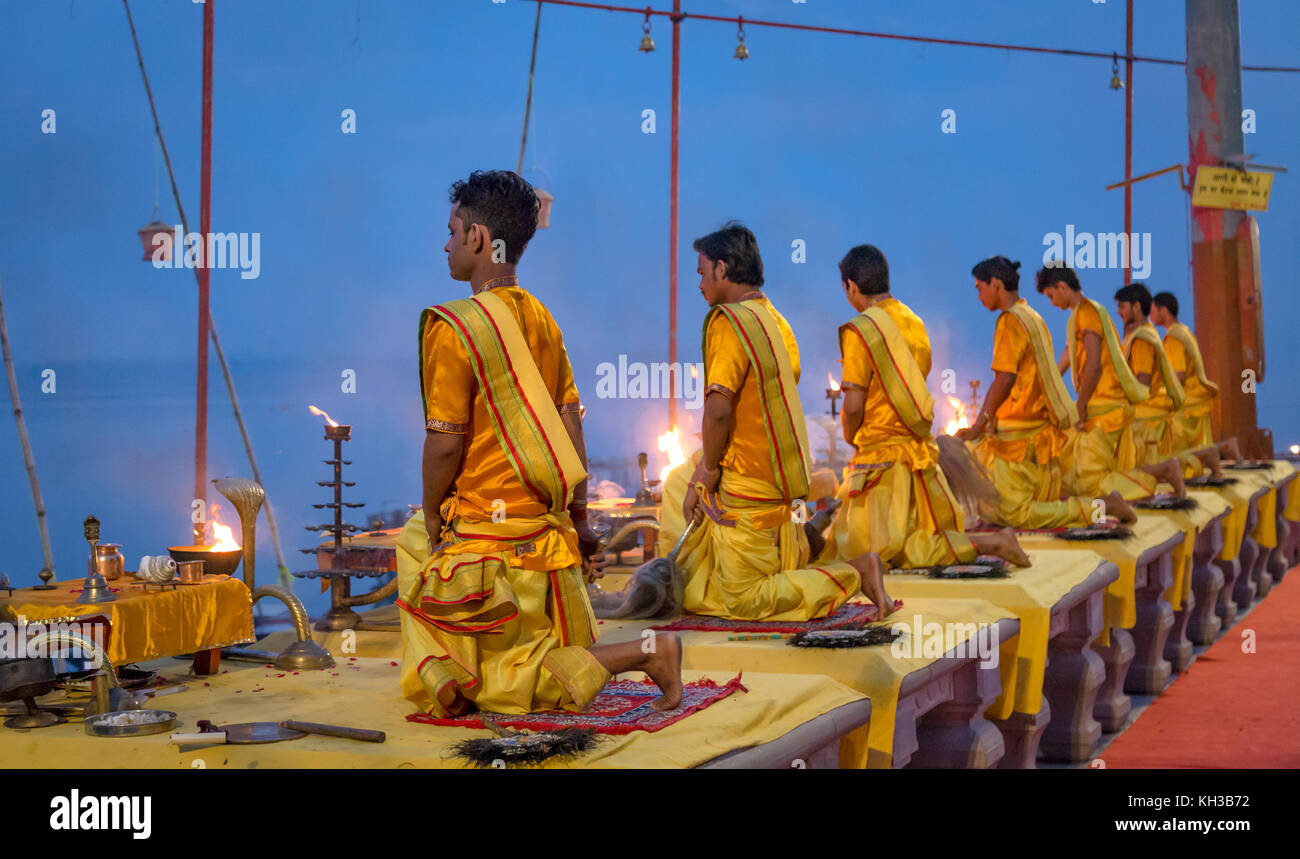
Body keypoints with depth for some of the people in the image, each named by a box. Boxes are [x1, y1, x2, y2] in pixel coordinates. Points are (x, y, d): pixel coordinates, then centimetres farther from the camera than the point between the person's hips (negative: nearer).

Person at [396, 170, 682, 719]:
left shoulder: (454, 326, -15)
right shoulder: (541, 319, 7)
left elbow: (446, 442, -17)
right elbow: (570, 426, 8)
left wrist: (433, 514, 0)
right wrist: (579, 523, 14)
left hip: (486, 540, -8)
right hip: (545, 527, 8)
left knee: (505, 684, 4)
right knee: (412, 544, 31)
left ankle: (645, 653, -11)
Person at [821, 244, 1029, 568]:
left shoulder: (860, 330, -14)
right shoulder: (914, 322, 10)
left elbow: (853, 407, -16)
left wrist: (851, 440, 5)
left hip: (881, 456, -8)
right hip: (921, 447, 8)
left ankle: (989, 544, -16)